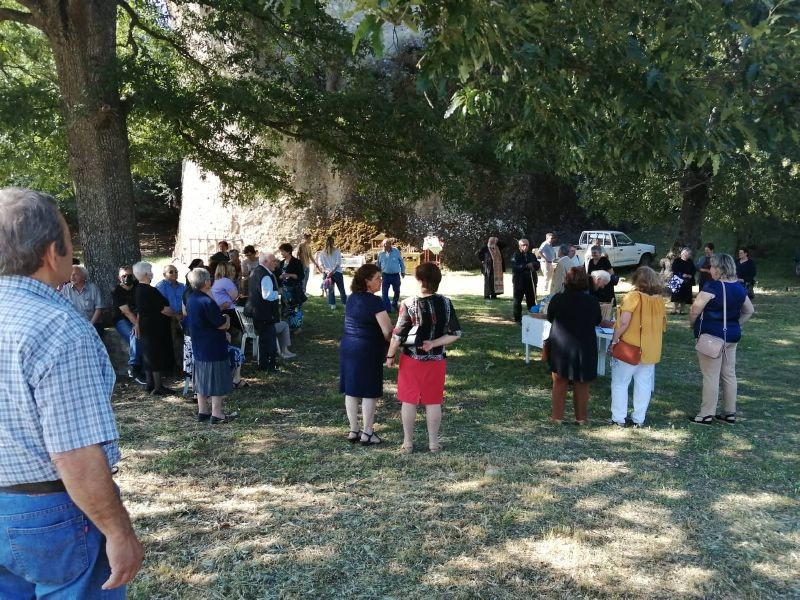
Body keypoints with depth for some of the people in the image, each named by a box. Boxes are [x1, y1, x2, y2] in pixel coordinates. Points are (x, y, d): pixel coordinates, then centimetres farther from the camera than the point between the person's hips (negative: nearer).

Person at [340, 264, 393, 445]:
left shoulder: (352, 298, 7)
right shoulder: (374, 301, -17)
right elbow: (387, 330, -19)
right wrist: (388, 348, -1)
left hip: (347, 348, 8)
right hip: (367, 350, -8)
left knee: (351, 391, 11)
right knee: (369, 392, 3)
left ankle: (353, 431, 20)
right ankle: (367, 433, 10)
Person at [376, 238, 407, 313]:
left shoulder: (396, 251, -2)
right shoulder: (380, 254, 1)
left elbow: (401, 261, 7)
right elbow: (378, 265, 12)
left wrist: (403, 271, 8)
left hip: (396, 275, 1)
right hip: (385, 275, 0)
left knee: (397, 291, 14)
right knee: (384, 293, -6)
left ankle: (394, 305, 36)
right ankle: (387, 309, 0)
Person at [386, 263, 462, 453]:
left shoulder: (409, 304, -15)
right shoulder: (446, 303, -5)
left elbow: (398, 335, -12)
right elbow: (455, 334, -5)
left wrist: (390, 355, 0)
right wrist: (434, 343, -8)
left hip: (411, 359, -2)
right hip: (436, 360, 2)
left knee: (408, 401, 10)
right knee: (433, 402, 12)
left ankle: (408, 442, 18)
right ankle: (433, 442, 20)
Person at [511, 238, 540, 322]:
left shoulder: (532, 255, 11)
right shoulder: (515, 255, -5)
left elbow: (537, 266, 6)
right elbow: (515, 268, -19)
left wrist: (533, 265, -16)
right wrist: (526, 266, -27)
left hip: (531, 281, 4)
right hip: (519, 281, -4)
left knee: (531, 300, 11)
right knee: (518, 300, 4)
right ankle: (517, 318, 14)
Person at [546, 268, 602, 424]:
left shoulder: (557, 299, -13)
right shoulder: (592, 301, -10)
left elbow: (549, 318, 4)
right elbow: (597, 321, 7)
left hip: (561, 347, -1)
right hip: (584, 348, 1)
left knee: (559, 382, 12)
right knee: (581, 384, 13)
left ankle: (557, 416, 14)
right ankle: (581, 417, 19)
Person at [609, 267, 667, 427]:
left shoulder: (633, 296, -14)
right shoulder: (660, 300, 5)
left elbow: (624, 322, -22)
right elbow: (663, 326, 11)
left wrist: (614, 340, -13)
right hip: (651, 350, 5)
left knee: (620, 383, 6)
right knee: (644, 384, 11)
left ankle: (619, 418, 7)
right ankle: (638, 419, 15)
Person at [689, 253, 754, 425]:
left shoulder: (712, 287, -17)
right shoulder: (739, 288, 7)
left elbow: (695, 310, -19)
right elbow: (749, 311, 16)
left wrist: (692, 324, -2)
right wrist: (735, 325, 16)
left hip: (711, 336, -8)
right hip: (731, 336, 8)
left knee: (711, 376, -1)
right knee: (729, 374, 13)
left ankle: (707, 415, 6)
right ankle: (730, 413, 22)